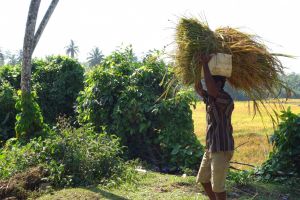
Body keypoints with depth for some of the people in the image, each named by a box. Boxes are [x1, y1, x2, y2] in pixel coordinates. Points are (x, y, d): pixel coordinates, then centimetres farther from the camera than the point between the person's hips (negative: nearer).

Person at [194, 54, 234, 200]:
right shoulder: (211, 98, 9)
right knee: (202, 179, 19)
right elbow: (198, 89, 22)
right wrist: (199, 69, 9)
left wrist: (205, 64, -27)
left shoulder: (225, 99, -18)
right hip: (211, 148, 9)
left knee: (217, 186, 1)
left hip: (222, 150, -9)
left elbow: (210, 88, -36)